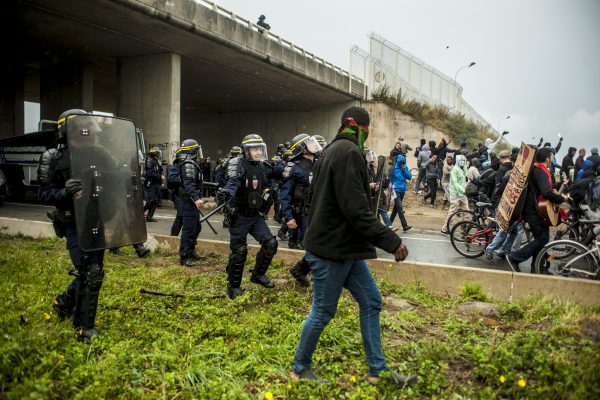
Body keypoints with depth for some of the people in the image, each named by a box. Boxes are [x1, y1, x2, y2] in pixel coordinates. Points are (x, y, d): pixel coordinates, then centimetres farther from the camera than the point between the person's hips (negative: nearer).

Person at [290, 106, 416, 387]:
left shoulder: (334, 150, 13)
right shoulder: (349, 152, -19)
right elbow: (355, 209, -25)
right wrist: (391, 241, -22)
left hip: (345, 248, 10)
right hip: (331, 249, -10)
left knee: (371, 303, 13)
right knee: (323, 312, 5)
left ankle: (377, 370, 23)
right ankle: (299, 369, 25)